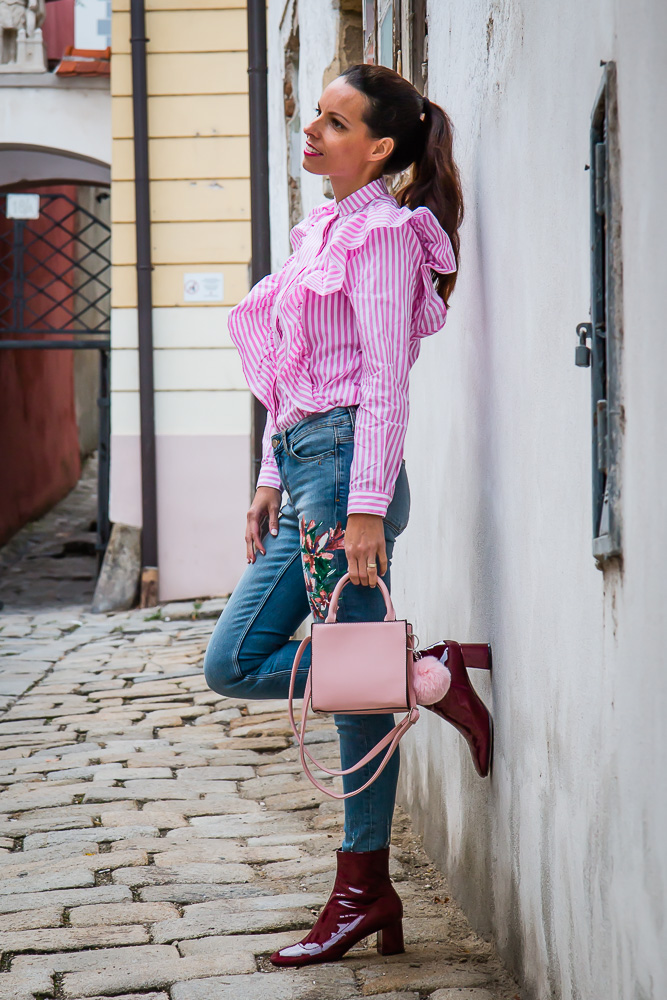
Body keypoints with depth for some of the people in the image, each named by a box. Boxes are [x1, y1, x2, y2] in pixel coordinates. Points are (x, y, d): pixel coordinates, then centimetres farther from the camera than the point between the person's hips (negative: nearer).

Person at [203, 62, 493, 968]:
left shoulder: (381, 233, -8)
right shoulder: (321, 231, 19)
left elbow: (385, 381, -15)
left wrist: (366, 509, -20)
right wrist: (272, 482, 17)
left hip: (347, 461, -9)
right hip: (305, 466, 9)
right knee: (233, 664, 7)